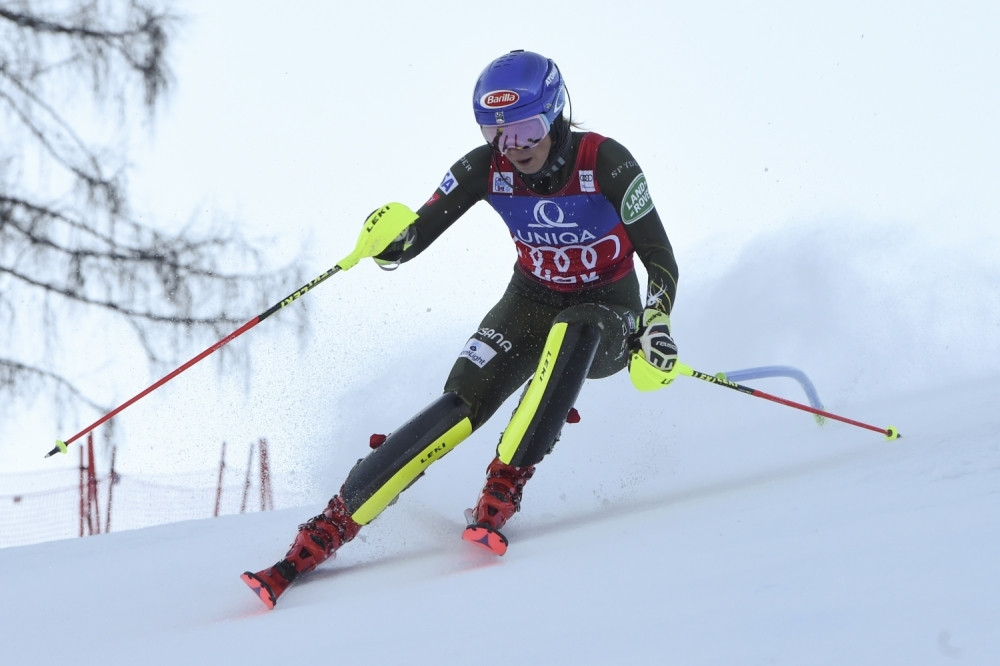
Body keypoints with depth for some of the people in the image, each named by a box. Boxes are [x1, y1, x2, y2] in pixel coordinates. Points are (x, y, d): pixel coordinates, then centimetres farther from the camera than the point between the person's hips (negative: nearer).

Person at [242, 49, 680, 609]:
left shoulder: (605, 162, -22)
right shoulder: (486, 168, -13)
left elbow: (661, 260, -17)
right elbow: (412, 240, -10)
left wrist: (656, 329, -34)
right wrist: (389, 238, -33)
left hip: (608, 317, -2)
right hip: (532, 303, 2)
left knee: (572, 331, -39)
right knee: (463, 403, -22)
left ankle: (503, 491, -34)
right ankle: (327, 531, -24)